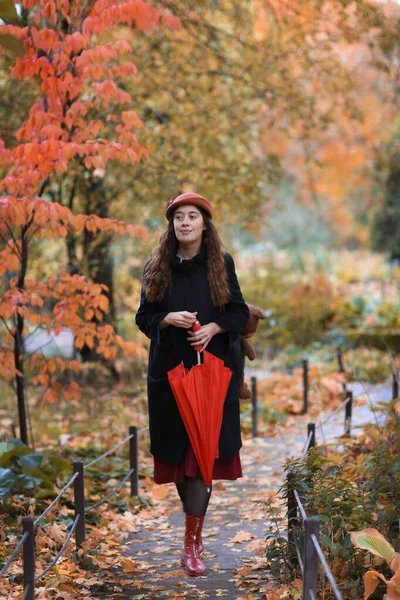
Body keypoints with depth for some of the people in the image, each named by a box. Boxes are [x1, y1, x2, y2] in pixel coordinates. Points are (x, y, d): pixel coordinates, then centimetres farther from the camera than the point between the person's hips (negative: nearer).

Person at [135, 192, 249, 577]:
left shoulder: (222, 264, 2)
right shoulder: (157, 266, 5)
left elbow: (240, 312, 6)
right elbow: (144, 316, 6)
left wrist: (214, 327, -13)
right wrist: (169, 319, -13)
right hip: (169, 368, 2)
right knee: (177, 448, 7)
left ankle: (192, 544, -7)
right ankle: (194, 516, 30)